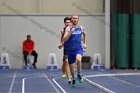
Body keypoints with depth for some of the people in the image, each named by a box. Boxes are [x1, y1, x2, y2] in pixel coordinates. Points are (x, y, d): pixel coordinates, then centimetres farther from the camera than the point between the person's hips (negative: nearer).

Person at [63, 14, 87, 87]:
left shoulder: (81, 28, 4)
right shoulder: (68, 29, -5)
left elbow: (84, 35, 27)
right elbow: (64, 39, -14)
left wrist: (85, 43, 18)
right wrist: (71, 32, -22)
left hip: (79, 49, 0)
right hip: (70, 50, 0)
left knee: (78, 59, -32)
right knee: (71, 67, 8)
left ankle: (79, 74, -9)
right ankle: (73, 79, 35)